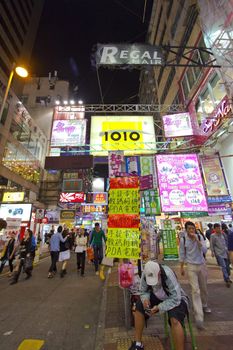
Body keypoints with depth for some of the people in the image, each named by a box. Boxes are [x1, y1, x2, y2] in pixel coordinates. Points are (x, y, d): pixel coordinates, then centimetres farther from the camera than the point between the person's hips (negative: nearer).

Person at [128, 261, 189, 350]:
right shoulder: (145, 274, -21)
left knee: (175, 320, -33)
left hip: (177, 299, -4)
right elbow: (143, 291, -6)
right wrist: (145, 299, -27)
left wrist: (159, 307, -34)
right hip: (159, 297, 5)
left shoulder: (168, 274, -35)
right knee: (139, 306, -9)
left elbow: (175, 299, -31)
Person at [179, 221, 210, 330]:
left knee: (204, 288, 20)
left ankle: (204, 305, 47)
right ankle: (199, 318, -1)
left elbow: (204, 250, -17)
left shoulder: (200, 237, -8)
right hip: (191, 266, -3)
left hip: (202, 265, 3)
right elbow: (182, 255, -3)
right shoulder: (183, 240, -12)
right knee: (195, 290, -8)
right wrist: (181, 267, 2)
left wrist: (196, 239, -26)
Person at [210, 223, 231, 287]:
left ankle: (227, 278, 32)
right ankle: (227, 281, 2)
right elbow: (212, 245, -8)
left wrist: (227, 250, 12)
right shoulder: (213, 236, -11)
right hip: (219, 253, -5)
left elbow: (226, 242, 14)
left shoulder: (223, 234, 3)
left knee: (227, 265, 12)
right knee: (223, 267, -7)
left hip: (225, 252, 5)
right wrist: (212, 252, -11)